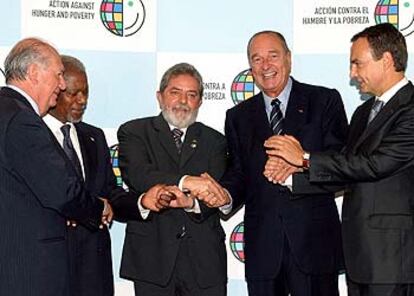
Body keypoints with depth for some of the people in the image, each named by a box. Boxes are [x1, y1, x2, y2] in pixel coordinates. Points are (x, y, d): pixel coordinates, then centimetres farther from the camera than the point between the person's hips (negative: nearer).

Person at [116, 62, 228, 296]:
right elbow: (136, 174, -15)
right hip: (152, 256, -2)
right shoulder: (134, 132, 5)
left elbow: (216, 193, -2)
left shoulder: (214, 141, 11)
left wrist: (191, 202, -24)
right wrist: (186, 181, -27)